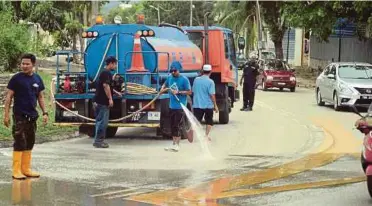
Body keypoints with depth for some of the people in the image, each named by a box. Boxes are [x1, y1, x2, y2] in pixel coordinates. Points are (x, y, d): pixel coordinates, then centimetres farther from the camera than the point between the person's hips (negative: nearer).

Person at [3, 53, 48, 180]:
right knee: (19, 143, -8)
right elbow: (9, 97, -5)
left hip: (32, 116, 5)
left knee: (29, 144, 10)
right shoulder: (16, 78, -6)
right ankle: (16, 171, -4)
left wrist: (44, 113, 8)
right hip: (19, 116, -5)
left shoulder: (37, 79, 7)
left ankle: (26, 169, 18)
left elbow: (41, 97, 15)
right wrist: (6, 114, -10)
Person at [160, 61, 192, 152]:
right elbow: (165, 84, 26)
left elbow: (189, 92, -9)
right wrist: (163, 89, 5)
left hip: (180, 106, -6)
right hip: (171, 106, 6)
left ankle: (177, 144, 0)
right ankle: (174, 143, 21)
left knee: (177, 125, -7)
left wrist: (178, 92, -17)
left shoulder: (184, 79, -10)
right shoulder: (170, 77, 8)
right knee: (172, 126, 12)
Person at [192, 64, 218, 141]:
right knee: (209, 121, 15)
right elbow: (212, 95, -14)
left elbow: (193, 91, 11)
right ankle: (206, 135, 10)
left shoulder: (196, 80, 2)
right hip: (208, 105, -3)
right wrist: (215, 105, -6)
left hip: (197, 105, 3)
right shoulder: (210, 82, -12)